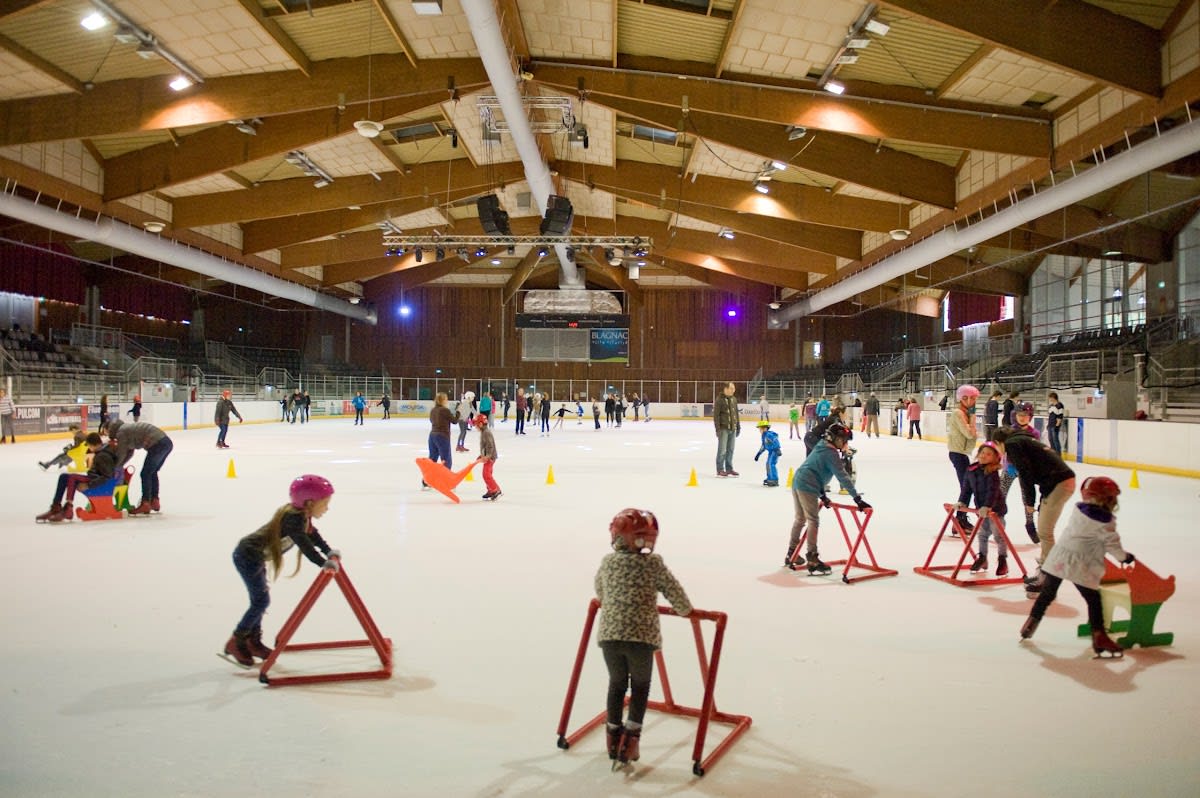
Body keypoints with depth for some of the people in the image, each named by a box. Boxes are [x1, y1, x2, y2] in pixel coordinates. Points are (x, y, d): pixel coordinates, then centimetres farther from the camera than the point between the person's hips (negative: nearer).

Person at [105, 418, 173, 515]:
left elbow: (121, 454, 2)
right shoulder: (128, 428, 26)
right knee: (152, 472, 21)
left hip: (157, 445, -9)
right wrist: (119, 465, 22)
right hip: (167, 442, 9)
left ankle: (145, 505, 7)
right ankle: (154, 502, 27)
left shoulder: (121, 432, 0)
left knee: (145, 474, 3)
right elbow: (129, 453, 27)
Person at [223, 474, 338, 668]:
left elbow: (313, 535, 12)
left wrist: (330, 553, 1)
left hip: (255, 557, 10)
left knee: (259, 600, 15)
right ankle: (235, 644, 4)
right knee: (261, 601, -8)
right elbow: (305, 545, -36)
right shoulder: (293, 518, -28)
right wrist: (325, 563, -40)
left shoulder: (302, 516, 1)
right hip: (247, 556, -10)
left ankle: (253, 642, 26)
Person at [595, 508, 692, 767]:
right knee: (640, 685, 16)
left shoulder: (608, 561, 8)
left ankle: (614, 734, 28)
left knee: (616, 684, 21)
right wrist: (686, 611, 24)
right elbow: (674, 590, 4)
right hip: (641, 635, -3)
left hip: (609, 634, 3)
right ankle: (631, 736, 9)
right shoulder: (653, 563, -3)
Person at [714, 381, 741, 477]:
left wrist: (738, 426, 15)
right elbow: (716, 415, -12)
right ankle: (720, 470, 6)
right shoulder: (719, 400, -11)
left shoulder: (734, 399, 10)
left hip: (732, 429, 6)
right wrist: (718, 429, -16)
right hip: (723, 429, -6)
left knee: (730, 450, 12)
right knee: (722, 450, -2)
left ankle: (729, 468, 21)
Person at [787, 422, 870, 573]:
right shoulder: (832, 453, -9)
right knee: (813, 521, -7)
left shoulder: (821, 447, 19)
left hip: (797, 482, 10)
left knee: (800, 519, 18)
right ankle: (812, 559, -9)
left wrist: (822, 495, 23)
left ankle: (791, 555, 27)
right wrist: (858, 498, -17)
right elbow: (843, 477, -15)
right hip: (807, 487, -10)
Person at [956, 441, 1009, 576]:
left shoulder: (992, 472, -19)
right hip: (981, 509, 7)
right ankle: (982, 559, 32)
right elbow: (966, 487, 7)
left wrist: (987, 506, -35)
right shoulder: (971, 470, 1)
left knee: (999, 535, 1)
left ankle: (1002, 561, 13)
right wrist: (962, 502, -2)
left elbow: (992, 491, -27)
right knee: (982, 534, 18)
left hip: (995, 508, -7)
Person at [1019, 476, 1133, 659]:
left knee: (1047, 592, 17)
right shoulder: (1105, 521, -13)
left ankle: (1031, 623, 24)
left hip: (1059, 558, 6)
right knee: (1093, 600, 5)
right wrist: (1124, 557, 11)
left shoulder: (1079, 509, 3)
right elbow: (1112, 544, -7)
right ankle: (1099, 638, 3)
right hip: (1082, 566, -6)